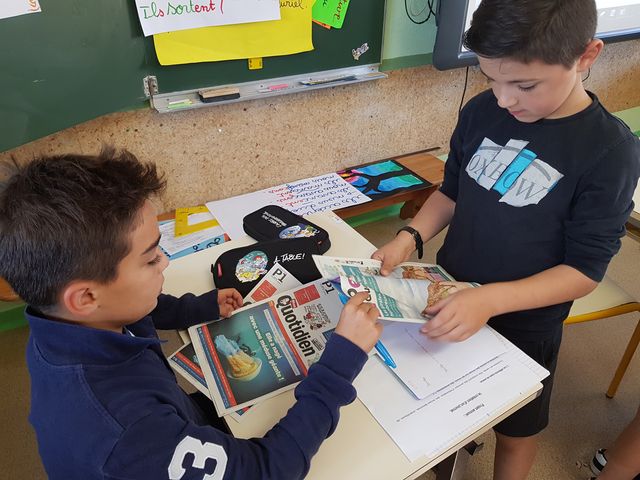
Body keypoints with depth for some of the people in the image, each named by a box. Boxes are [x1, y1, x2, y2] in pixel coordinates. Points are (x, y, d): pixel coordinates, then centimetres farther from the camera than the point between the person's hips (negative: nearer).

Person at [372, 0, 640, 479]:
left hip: (522, 325, -3)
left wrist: (491, 299, -33)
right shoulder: (482, 111, -9)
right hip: (449, 300, 4)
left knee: (514, 434, 22)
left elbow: (585, 269, -19)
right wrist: (409, 237, -13)